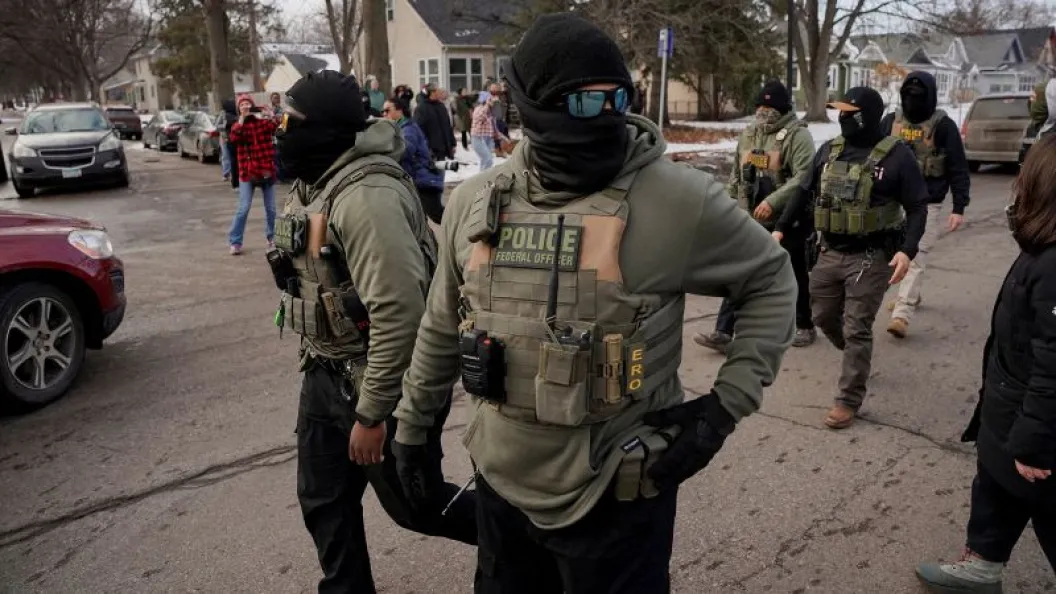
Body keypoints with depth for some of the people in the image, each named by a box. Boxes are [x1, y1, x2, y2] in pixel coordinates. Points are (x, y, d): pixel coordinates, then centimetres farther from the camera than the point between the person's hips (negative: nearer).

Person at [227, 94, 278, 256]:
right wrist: (242, 119, -19)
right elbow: (233, 138, -14)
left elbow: (273, 128, -16)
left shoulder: (263, 120, 4)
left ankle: (272, 238, 24)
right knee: (243, 209, -4)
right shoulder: (238, 125, 6)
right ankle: (235, 242, 2)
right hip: (247, 172, -1)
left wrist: (270, 117, -36)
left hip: (266, 170, 1)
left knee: (270, 208, 9)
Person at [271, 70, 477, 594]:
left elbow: (399, 310, -31)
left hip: (379, 381, -9)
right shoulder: (315, 182, 7)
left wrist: (371, 412, -25)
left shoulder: (366, 195, -26)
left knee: (413, 503, 9)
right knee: (322, 501, 17)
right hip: (326, 373, 9)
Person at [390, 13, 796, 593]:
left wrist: (727, 403, -9)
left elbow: (770, 280, -1)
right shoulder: (475, 201, -3)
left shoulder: (677, 199, -16)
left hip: (614, 496, -4)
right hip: (501, 484, 5)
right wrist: (411, 428, 16)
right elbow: (442, 326, 10)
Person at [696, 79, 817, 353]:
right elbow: (737, 174, 19)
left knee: (794, 276, 11)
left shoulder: (798, 135, -12)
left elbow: (804, 177, -24)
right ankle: (724, 333, 0)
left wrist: (772, 201, -31)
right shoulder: (748, 135, 10)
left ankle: (805, 327, 31)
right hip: (750, 221, 5)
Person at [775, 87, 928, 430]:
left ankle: (849, 401, 7)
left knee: (856, 329, -3)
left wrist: (907, 250, -21)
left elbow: (918, 207, -8)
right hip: (830, 252, 6)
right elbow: (804, 192, 15)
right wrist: (781, 229, 10)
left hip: (871, 257, -6)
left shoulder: (896, 155, -10)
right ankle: (859, 360, 44)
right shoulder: (829, 150, 6)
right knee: (823, 317, 16)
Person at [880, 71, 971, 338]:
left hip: (926, 204, -4)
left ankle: (902, 314, -14)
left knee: (915, 257, -9)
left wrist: (959, 208, -9)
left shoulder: (943, 126, -5)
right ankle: (910, 295, 37)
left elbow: (958, 169, -4)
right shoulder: (890, 122, 4)